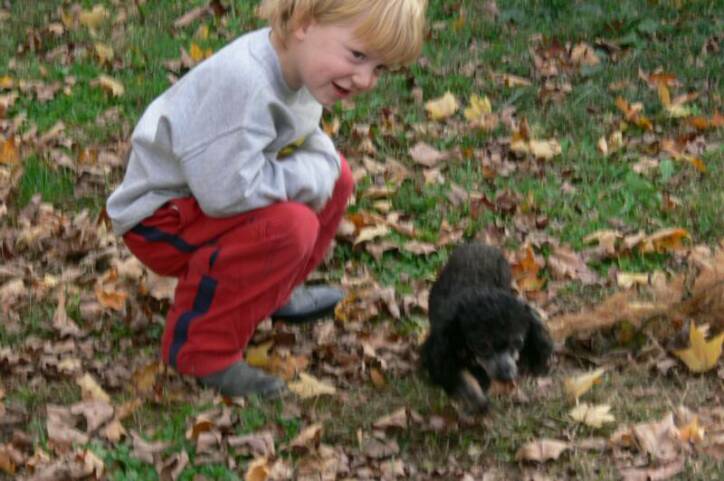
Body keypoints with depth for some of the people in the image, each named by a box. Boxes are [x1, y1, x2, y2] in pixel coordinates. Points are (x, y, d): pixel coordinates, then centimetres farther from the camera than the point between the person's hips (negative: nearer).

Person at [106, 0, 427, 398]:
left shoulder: (299, 64, -5)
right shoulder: (241, 81, -35)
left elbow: (312, 145, 11)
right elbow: (227, 192, -38)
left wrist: (322, 168, -14)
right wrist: (309, 174, -23)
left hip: (205, 200, 10)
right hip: (160, 220, -9)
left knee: (337, 177, 10)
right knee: (289, 226, -30)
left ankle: (272, 292, 24)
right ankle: (200, 349, -16)